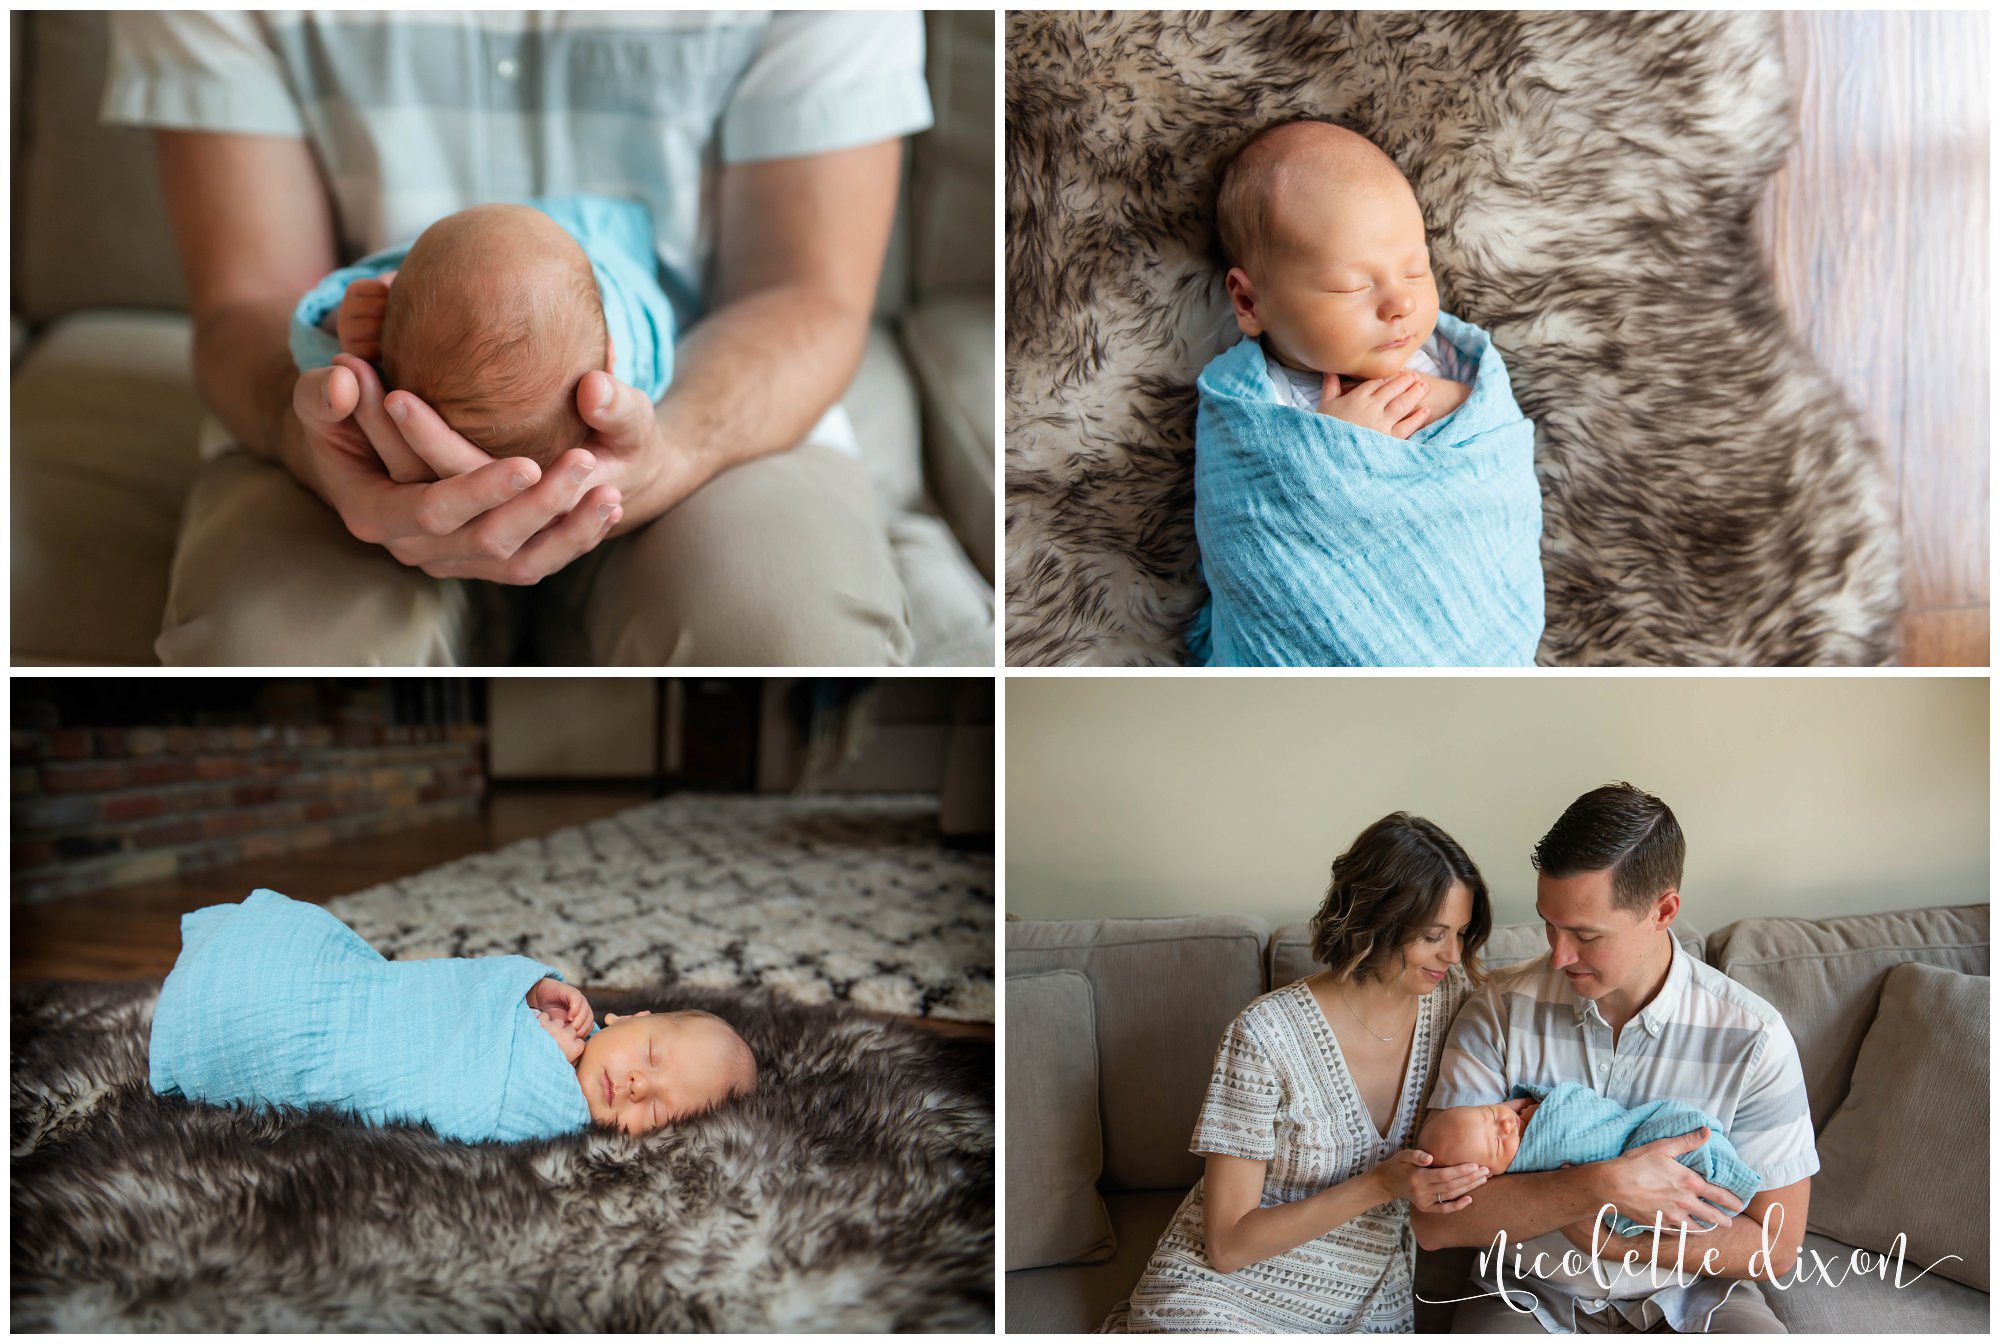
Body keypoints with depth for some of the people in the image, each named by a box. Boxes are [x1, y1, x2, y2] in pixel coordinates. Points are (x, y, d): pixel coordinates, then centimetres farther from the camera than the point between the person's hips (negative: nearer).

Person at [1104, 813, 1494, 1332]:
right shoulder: (1268, 1034, -18)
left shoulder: (1452, 1000, -4)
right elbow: (1228, 1244, -16)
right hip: (1221, 1294, -6)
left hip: (1368, 1309, 7)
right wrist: (1380, 1186, -24)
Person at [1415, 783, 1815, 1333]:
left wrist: (1615, 1240, -19)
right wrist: (1603, 1186, -27)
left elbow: (1776, 1248, -5)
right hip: (1532, 1295, -2)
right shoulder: (1500, 1009, -12)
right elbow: (1434, 1222, -17)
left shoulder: (1751, 1036, -11)